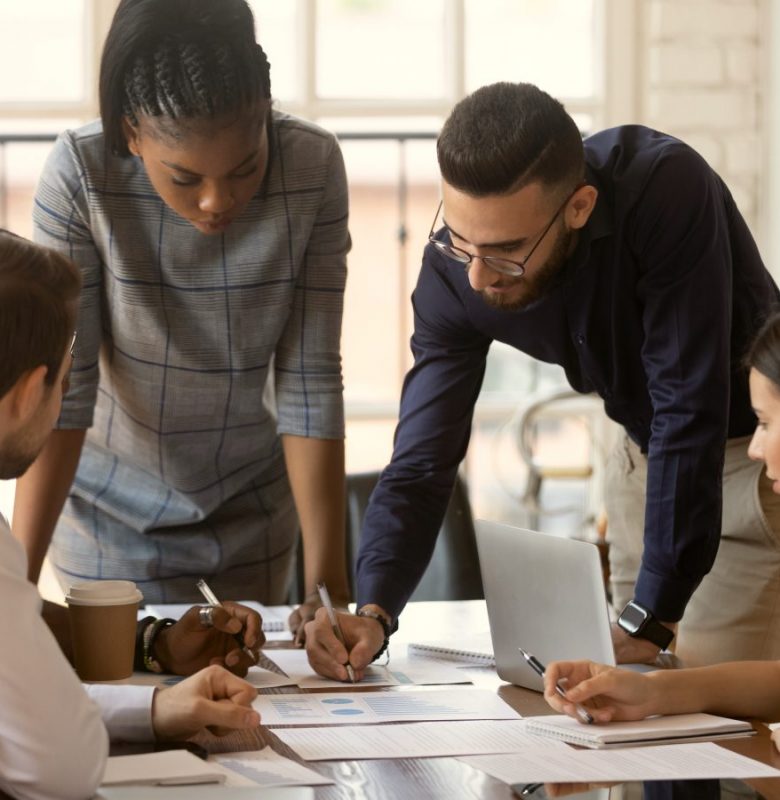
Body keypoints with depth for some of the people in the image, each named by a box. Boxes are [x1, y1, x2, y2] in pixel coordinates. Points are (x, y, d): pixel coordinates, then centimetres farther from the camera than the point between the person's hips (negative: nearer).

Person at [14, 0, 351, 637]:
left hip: (255, 506, 2)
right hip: (114, 512, -2)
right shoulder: (80, 175, -25)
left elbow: (310, 382, -18)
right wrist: (19, 581, -28)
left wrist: (328, 582, -21)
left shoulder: (313, 168, -20)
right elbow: (61, 387, -24)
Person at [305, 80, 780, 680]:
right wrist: (372, 612, -33)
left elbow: (690, 415, -35)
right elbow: (422, 462, -16)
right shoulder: (455, 270, -19)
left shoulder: (666, 188, -35)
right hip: (648, 451, 5)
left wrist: (650, 620, -36)